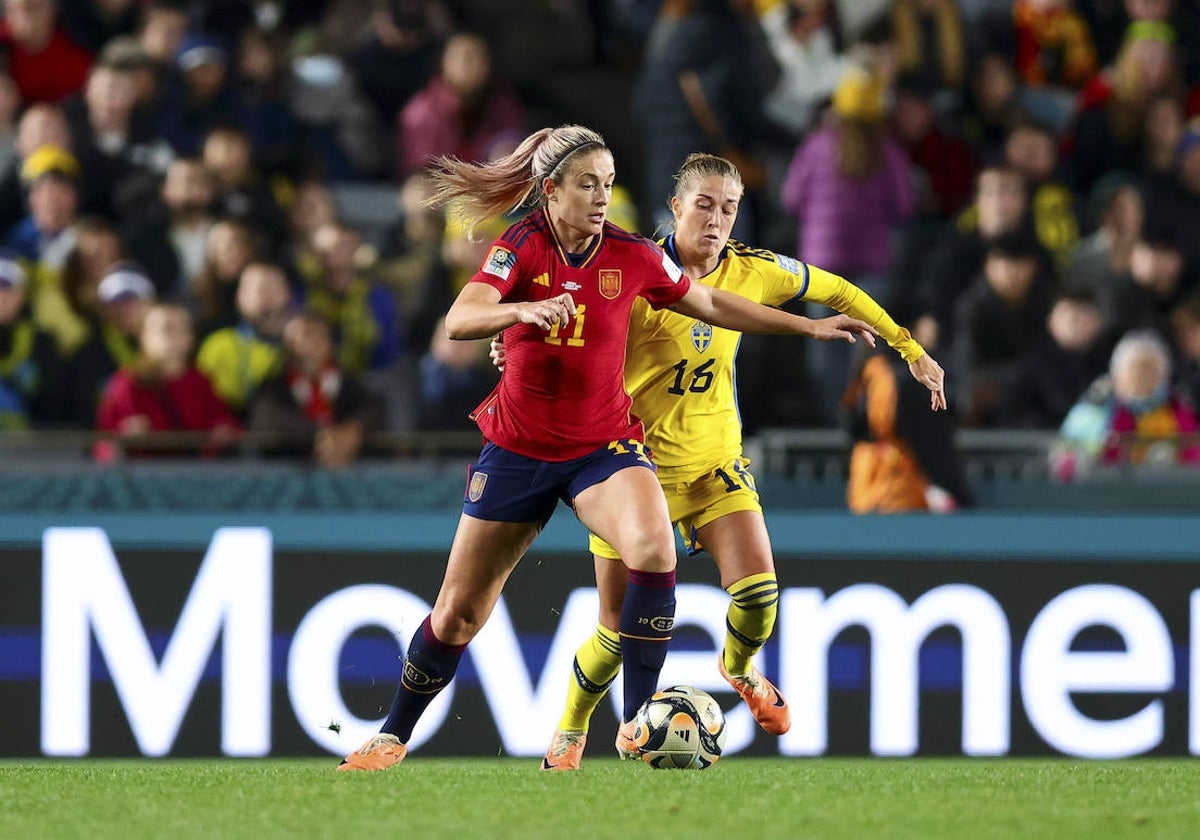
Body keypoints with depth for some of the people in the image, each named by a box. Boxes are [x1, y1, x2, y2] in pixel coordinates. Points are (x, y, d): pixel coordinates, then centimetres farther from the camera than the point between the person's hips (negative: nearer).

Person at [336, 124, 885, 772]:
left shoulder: (632, 257, -5)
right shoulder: (521, 249, -12)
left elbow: (712, 304, 12)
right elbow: (459, 321, -28)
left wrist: (809, 327, 11)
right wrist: (522, 310, -48)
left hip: (603, 446, 0)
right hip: (517, 447, 0)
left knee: (654, 548, -31)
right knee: (458, 611, 7)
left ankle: (637, 721, -23)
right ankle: (393, 736, 29)